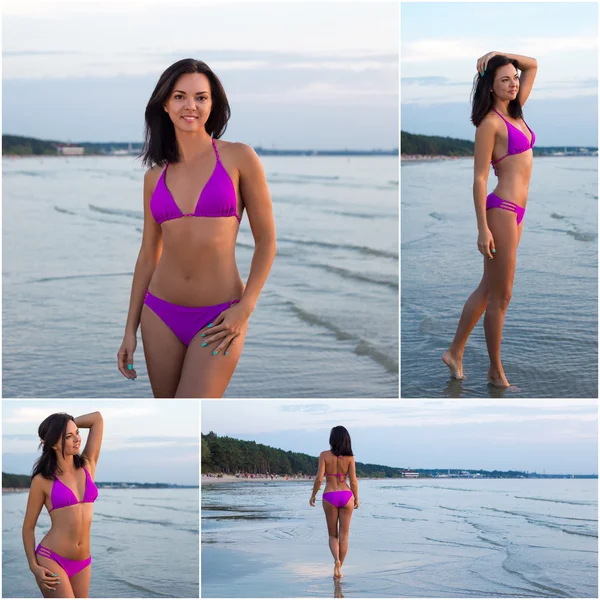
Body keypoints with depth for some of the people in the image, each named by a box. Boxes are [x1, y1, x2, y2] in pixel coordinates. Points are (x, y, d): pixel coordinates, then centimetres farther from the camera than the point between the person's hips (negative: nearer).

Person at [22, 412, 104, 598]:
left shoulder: (88, 466, 6)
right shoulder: (43, 480, -4)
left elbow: (97, 418, 6)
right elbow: (28, 526, 2)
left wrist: (65, 425, 9)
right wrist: (34, 566, -8)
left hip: (82, 563, 5)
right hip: (51, 559, -5)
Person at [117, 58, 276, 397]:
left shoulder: (239, 158, -2)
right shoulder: (155, 176, 9)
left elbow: (266, 241, -2)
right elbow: (148, 255, 13)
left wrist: (245, 308, -12)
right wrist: (130, 328, 11)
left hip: (218, 319, -4)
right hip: (160, 314, 4)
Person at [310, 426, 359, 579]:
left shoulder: (324, 455, -6)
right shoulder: (349, 457, -3)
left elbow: (319, 478, -10)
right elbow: (353, 481, -4)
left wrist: (313, 495, 4)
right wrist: (356, 499, 10)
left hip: (330, 497, -1)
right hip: (346, 495, 1)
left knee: (333, 535, 12)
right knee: (344, 535, 11)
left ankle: (336, 560, -14)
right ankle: (338, 569, 15)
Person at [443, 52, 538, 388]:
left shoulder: (514, 112, 12)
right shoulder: (491, 123, -11)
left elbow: (533, 65, 21)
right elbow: (480, 178, -14)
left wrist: (499, 55, 6)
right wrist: (483, 229, -18)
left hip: (515, 212, 9)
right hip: (501, 210, -9)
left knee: (489, 289, 15)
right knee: (501, 296, 0)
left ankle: (455, 352, 24)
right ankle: (496, 371, 9)